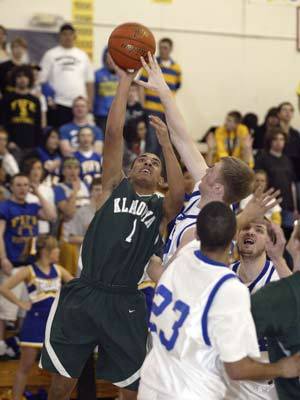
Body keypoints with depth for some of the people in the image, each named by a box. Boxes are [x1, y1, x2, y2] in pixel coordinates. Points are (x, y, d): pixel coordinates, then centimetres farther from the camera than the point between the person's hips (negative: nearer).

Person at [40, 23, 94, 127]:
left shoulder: (82, 55, 14)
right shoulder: (51, 55, 5)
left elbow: (89, 81, 13)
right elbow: (42, 80, 1)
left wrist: (89, 103, 4)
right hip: (59, 105, -3)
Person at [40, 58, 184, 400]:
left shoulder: (161, 208, 10)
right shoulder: (115, 188, 12)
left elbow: (178, 195, -15)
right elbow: (113, 134, 2)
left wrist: (166, 144, -17)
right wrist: (124, 81, -2)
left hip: (124, 304, 0)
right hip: (83, 294, 0)